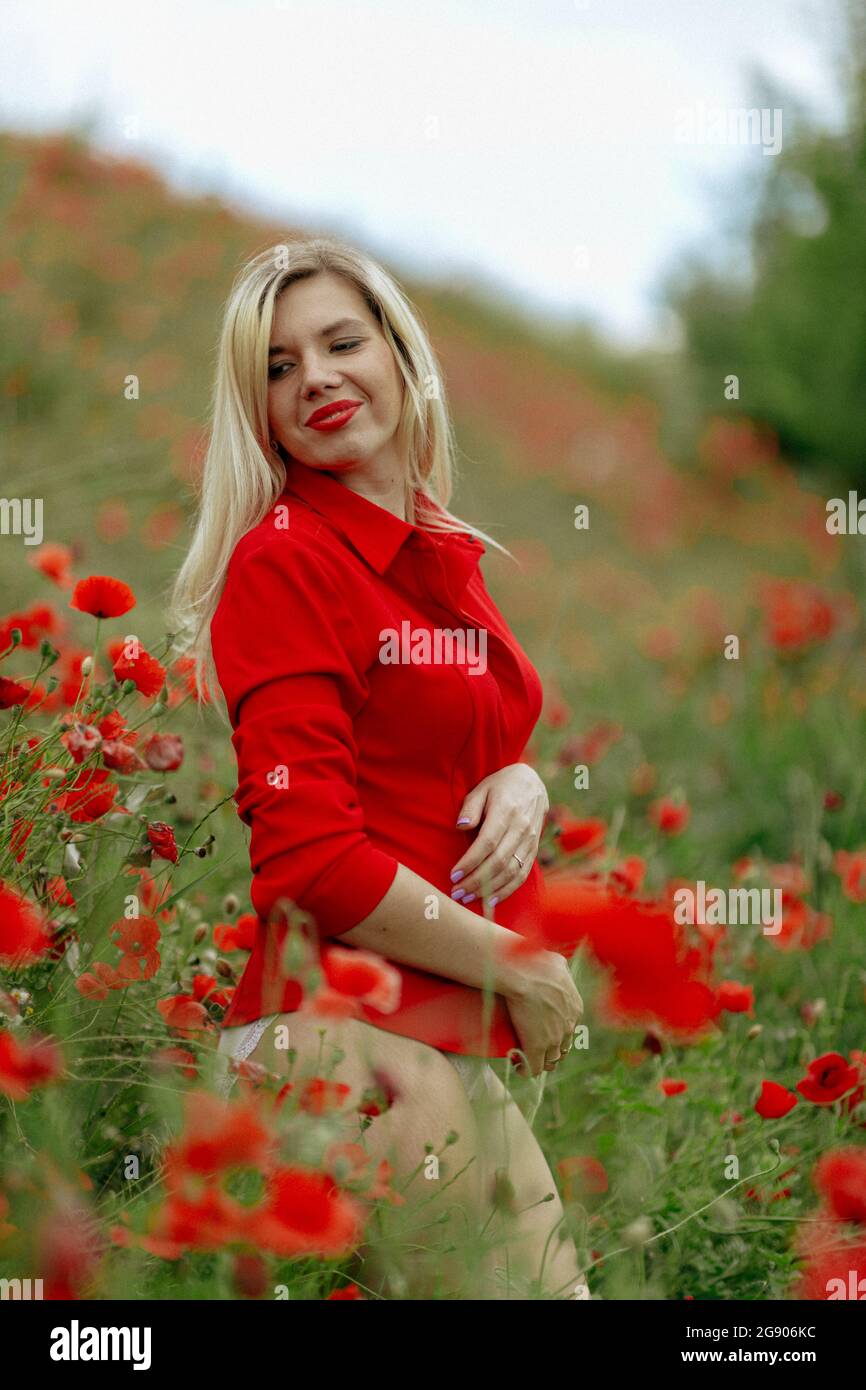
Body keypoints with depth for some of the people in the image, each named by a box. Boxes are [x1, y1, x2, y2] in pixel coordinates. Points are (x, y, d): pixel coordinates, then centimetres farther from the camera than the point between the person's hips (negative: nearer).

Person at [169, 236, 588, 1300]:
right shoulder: (284, 558, -10)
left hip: (482, 1035, 8)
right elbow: (312, 860, -16)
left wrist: (523, 784, 0)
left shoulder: (445, 554, 13)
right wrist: (523, 968, -9)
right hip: (361, 1034, -8)